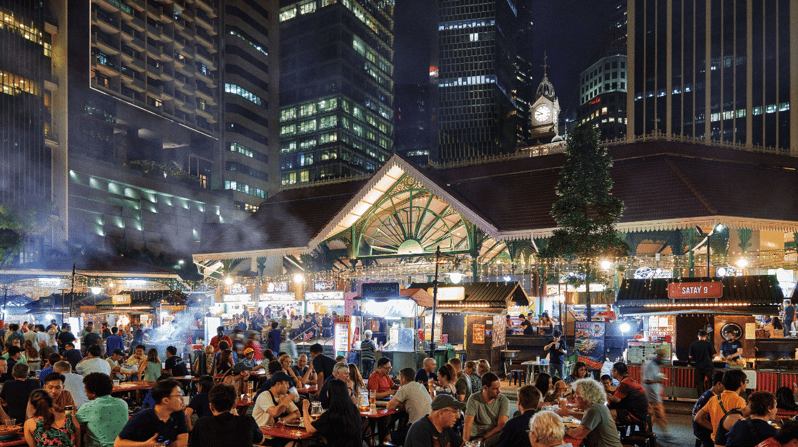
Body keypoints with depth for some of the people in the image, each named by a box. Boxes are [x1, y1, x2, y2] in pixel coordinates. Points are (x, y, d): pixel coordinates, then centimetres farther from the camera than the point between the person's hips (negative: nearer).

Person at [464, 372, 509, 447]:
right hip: (475, 436, -2)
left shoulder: (504, 400, 0)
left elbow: (501, 426, -7)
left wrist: (483, 438, -13)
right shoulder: (474, 399, -3)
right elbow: (468, 424, -11)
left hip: (495, 435, 2)